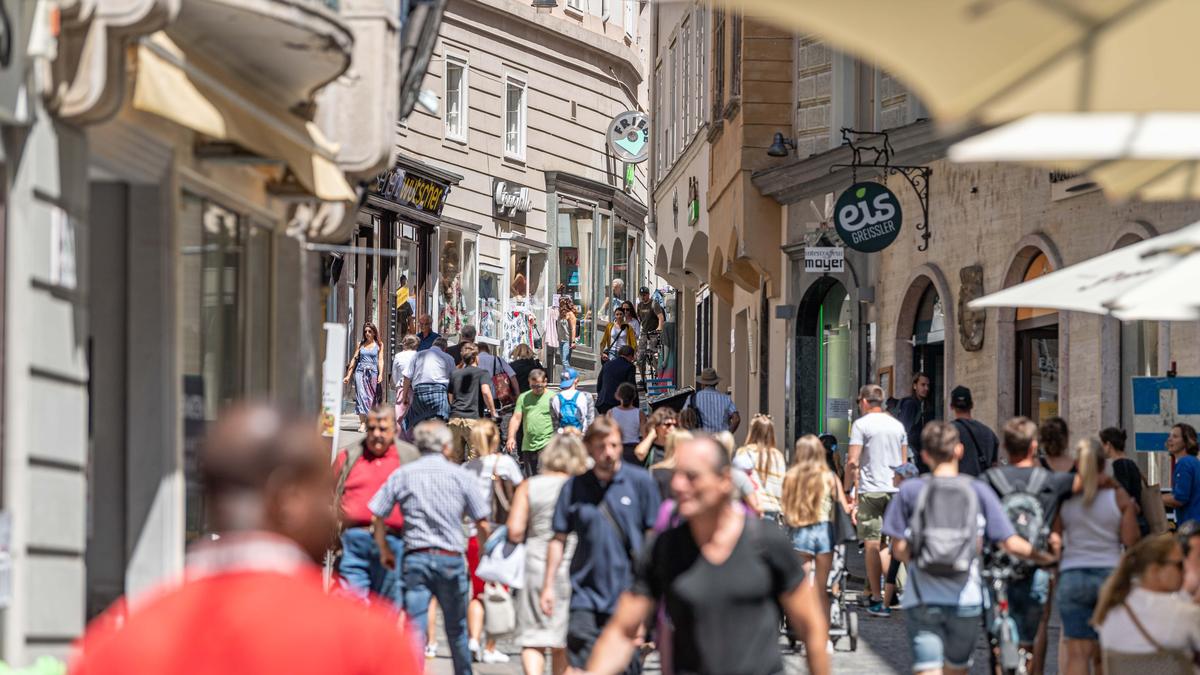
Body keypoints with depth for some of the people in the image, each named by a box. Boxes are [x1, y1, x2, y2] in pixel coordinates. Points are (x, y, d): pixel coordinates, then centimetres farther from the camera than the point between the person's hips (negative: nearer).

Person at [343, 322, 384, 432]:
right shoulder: (360, 344, 12)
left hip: (373, 373, 0)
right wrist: (348, 376, 9)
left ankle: (369, 422, 9)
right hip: (360, 372, 0)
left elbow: (380, 360, 3)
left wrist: (380, 375, -10)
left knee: (372, 398, -1)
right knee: (361, 396, -12)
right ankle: (362, 424, -18)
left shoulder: (379, 345, 9)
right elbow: (354, 359, 12)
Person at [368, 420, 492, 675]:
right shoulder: (462, 476, 1)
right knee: (457, 629, 16)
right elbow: (482, 524, 1)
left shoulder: (401, 475, 5)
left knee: (414, 629, -2)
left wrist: (384, 551, 16)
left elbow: (377, 517, 3)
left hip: (415, 558, 0)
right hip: (451, 558, 0)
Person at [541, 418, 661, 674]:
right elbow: (559, 539, 8)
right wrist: (548, 586, 4)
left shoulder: (640, 481, 0)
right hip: (585, 593, 1)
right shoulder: (574, 487, 4)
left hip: (626, 593, -1)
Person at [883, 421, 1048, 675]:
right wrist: (1040, 556, 14)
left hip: (922, 599, -1)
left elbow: (899, 550, -3)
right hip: (965, 597, 1)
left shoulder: (909, 490, -1)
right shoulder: (978, 491, 0)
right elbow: (1011, 544, -3)